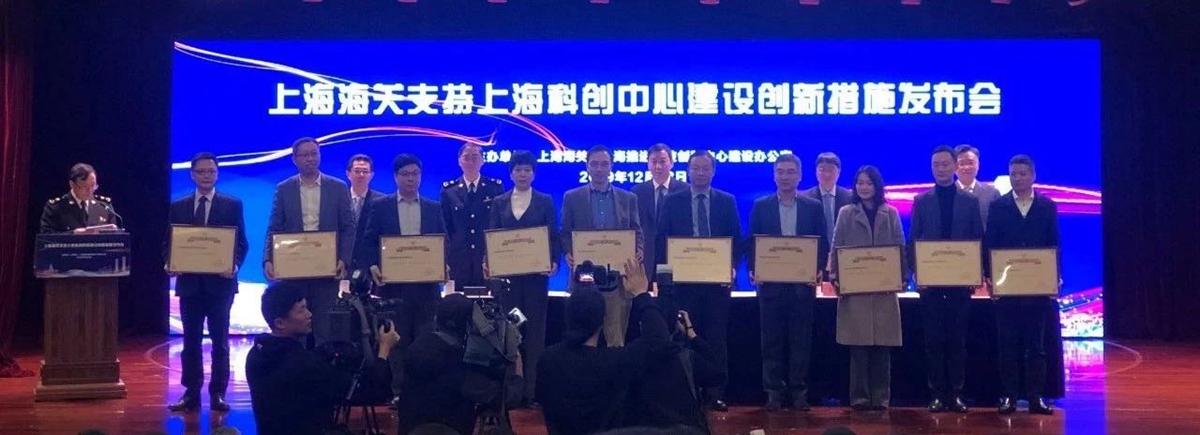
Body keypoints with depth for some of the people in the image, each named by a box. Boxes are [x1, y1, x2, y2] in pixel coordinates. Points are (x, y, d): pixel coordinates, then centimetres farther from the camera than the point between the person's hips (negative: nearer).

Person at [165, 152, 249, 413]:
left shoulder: (233, 205, 2)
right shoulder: (178, 207, 9)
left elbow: (241, 242, 0)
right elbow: (170, 243, 9)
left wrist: (235, 265, -18)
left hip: (220, 281, -2)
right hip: (189, 281, 2)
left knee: (219, 341, 3)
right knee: (191, 340, 7)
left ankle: (218, 394, 10)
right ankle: (191, 394, 13)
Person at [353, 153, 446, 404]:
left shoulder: (433, 208, 11)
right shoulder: (380, 206, 6)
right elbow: (368, 242, 3)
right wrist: (372, 266, -14)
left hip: (425, 283, 1)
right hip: (392, 283, -1)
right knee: (396, 340, 3)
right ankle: (398, 390, 10)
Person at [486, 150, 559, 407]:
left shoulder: (545, 202, 6)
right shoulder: (499, 203, 10)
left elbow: (554, 236, 1)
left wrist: (554, 261, -15)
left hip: (536, 273, -1)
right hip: (507, 273, 2)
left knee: (535, 329, 1)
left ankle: (532, 390, 5)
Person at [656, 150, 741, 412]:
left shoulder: (727, 201, 8)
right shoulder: (673, 201, 6)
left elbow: (737, 239, 6)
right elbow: (662, 239, 5)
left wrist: (732, 266, -9)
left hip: (718, 279, 0)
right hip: (683, 279, 0)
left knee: (717, 338, 1)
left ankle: (716, 394, 6)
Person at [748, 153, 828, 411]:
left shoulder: (813, 207, 7)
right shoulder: (760, 206, 6)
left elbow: (822, 244, 6)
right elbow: (752, 243, 5)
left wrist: (819, 270, -9)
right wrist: (752, 270, -9)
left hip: (802, 284, 0)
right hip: (770, 283, 0)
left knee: (801, 340, 3)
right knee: (772, 340, 3)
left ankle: (799, 391, 11)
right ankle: (773, 392, 10)